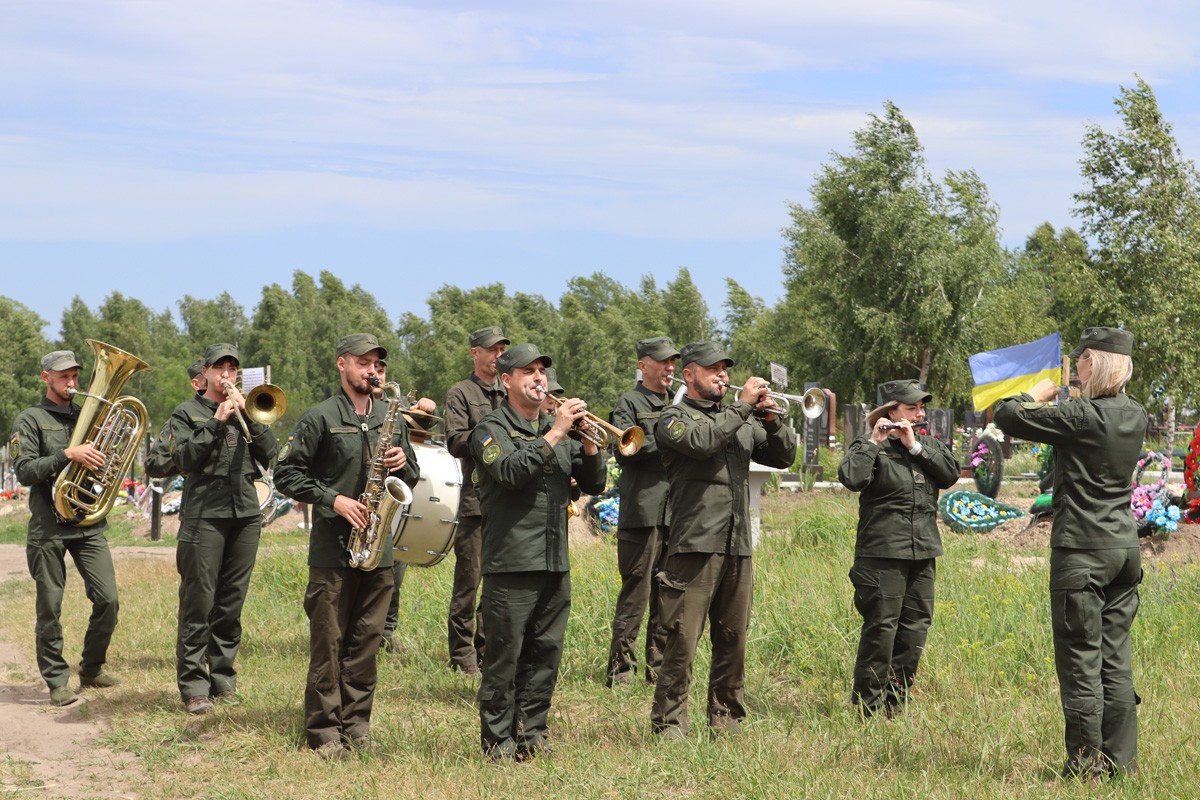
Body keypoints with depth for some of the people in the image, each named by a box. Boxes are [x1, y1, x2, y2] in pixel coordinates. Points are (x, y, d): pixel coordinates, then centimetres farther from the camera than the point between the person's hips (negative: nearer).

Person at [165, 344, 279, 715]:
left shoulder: (246, 409, 18)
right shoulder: (187, 412, 7)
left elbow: (270, 454, 5)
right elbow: (184, 458, -9)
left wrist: (249, 417, -6)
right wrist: (217, 422, -14)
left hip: (245, 515, 4)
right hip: (203, 514, -4)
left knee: (232, 602, 7)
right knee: (198, 601, -6)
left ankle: (223, 677, 15)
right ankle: (193, 685, -4)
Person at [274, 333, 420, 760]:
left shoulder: (392, 418, 13)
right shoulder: (320, 417, -3)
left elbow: (412, 478, 20)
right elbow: (286, 473, -5)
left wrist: (403, 464, -3)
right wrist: (333, 501, -14)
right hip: (333, 548, -5)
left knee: (367, 641, 8)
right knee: (328, 642, -1)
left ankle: (356, 724, 16)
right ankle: (323, 731, 5)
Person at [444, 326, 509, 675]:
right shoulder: (461, 394, 1)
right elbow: (455, 443, -9)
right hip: (476, 498, -5)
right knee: (469, 579, -3)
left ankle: (488, 650, 17)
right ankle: (462, 655, 2)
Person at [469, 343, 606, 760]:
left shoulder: (558, 428, 18)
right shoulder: (492, 429, 0)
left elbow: (594, 483, 13)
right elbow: (509, 471, -21)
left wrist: (588, 442, -5)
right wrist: (553, 435, -21)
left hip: (555, 563, 6)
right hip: (511, 562, -6)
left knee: (545, 655, 9)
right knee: (504, 656, -3)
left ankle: (532, 733, 18)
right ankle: (497, 739, 4)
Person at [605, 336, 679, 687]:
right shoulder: (630, 403, 0)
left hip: (677, 511, 6)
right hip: (643, 510, -6)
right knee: (636, 593, -6)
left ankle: (659, 666, 15)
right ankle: (621, 668, -1)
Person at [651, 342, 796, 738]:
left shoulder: (742, 421, 20)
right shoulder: (674, 418, 1)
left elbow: (783, 456, 15)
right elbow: (701, 441, -20)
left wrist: (772, 420, -2)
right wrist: (743, 406, -14)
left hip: (738, 548, 6)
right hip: (695, 545, -6)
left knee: (733, 642, 9)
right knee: (682, 642, -7)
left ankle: (725, 720, 18)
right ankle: (669, 724, -2)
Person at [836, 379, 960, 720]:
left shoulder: (929, 443, 15)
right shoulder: (869, 445, -4)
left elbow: (950, 474, -3)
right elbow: (851, 478, -22)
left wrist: (914, 446, -8)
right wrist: (874, 441, -19)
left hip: (922, 554, 6)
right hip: (883, 554, -6)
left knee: (915, 630, 8)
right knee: (880, 630, -6)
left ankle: (896, 706, 17)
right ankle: (867, 710, 1)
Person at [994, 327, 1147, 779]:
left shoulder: (1081, 416, -15)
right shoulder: (1135, 417, 6)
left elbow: (1006, 417, -13)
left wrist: (1037, 396, 4)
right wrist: (1057, 403, 21)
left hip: (1082, 550, -7)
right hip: (1125, 547, 7)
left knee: (1081, 660, -1)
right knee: (1116, 658, 11)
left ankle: (1086, 761, 1)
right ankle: (1121, 759, 13)